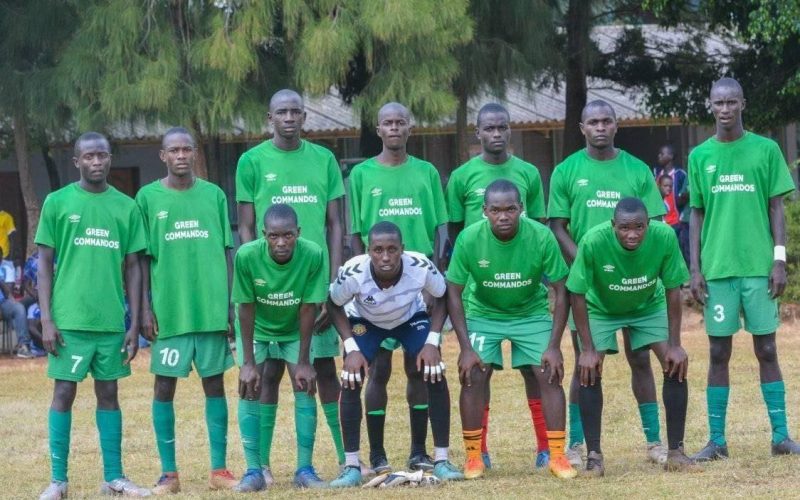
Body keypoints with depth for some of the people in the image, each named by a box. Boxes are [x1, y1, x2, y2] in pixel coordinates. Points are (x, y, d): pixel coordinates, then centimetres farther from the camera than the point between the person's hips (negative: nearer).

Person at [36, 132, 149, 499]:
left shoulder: (126, 207, 7)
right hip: (70, 319, -3)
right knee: (64, 392, -1)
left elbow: (132, 267, 10)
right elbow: (44, 264, 1)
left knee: (109, 393, 8)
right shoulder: (57, 203, 0)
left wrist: (135, 323, 5)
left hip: (112, 321, 3)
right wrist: (46, 319, -7)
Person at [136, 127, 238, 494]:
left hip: (212, 309, 2)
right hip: (168, 310, -2)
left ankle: (219, 470, 9)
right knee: (164, 387, 1)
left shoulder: (214, 195, 7)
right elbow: (143, 258, 3)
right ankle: (168, 473, 7)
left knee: (215, 384, 4)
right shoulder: (148, 198, 2)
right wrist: (145, 308, -3)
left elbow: (226, 253, 9)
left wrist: (231, 305, 5)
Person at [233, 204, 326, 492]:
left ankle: (305, 469, -4)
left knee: (305, 388, -10)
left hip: (295, 331, 0)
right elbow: (246, 308, -21)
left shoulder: (313, 255, -30)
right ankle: (254, 471, -8)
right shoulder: (247, 256, -31)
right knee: (249, 390, -11)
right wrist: (249, 362, -19)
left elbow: (308, 308, -21)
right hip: (258, 331, 0)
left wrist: (303, 362, -17)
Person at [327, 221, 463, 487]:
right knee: (351, 381, -15)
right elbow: (334, 305, -15)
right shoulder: (353, 272, -37)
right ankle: (351, 466, -5)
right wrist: (351, 348, -23)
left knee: (435, 376, -14)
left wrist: (432, 342, -21)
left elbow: (441, 297, -13)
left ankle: (441, 460, -3)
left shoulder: (421, 267, -35)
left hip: (412, 318, 0)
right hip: (365, 321, 0)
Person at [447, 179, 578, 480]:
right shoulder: (469, 239, -23)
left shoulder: (541, 237, -24)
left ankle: (557, 456, -2)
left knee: (550, 374, -12)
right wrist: (466, 348, -18)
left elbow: (560, 291, -15)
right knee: (473, 375, -14)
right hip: (483, 314, 0)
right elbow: (453, 292, -14)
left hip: (532, 314, 0)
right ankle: (473, 458, -2)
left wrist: (554, 346, -18)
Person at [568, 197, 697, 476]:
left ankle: (676, 451, -1)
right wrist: (587, 349, -23)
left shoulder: (664, 237, -31)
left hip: (649, 306, 2)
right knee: (589, 371, -17)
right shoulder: (593, 242, -36)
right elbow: (577, 295, -23)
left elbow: (672, 290, -18)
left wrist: (675, 345, -17)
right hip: (601, 309, -1)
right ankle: (594, 455, -6)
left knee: (676, 365, -11)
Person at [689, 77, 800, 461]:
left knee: (766, 350, 2)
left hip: (758, 267, -1)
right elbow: (696, 214, 10)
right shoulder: (700, 156, 7)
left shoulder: (766, 150, 3)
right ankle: (717, 441, 7)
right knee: (718, 353, 3)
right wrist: (694, 268, 3)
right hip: (717, 268, 1)